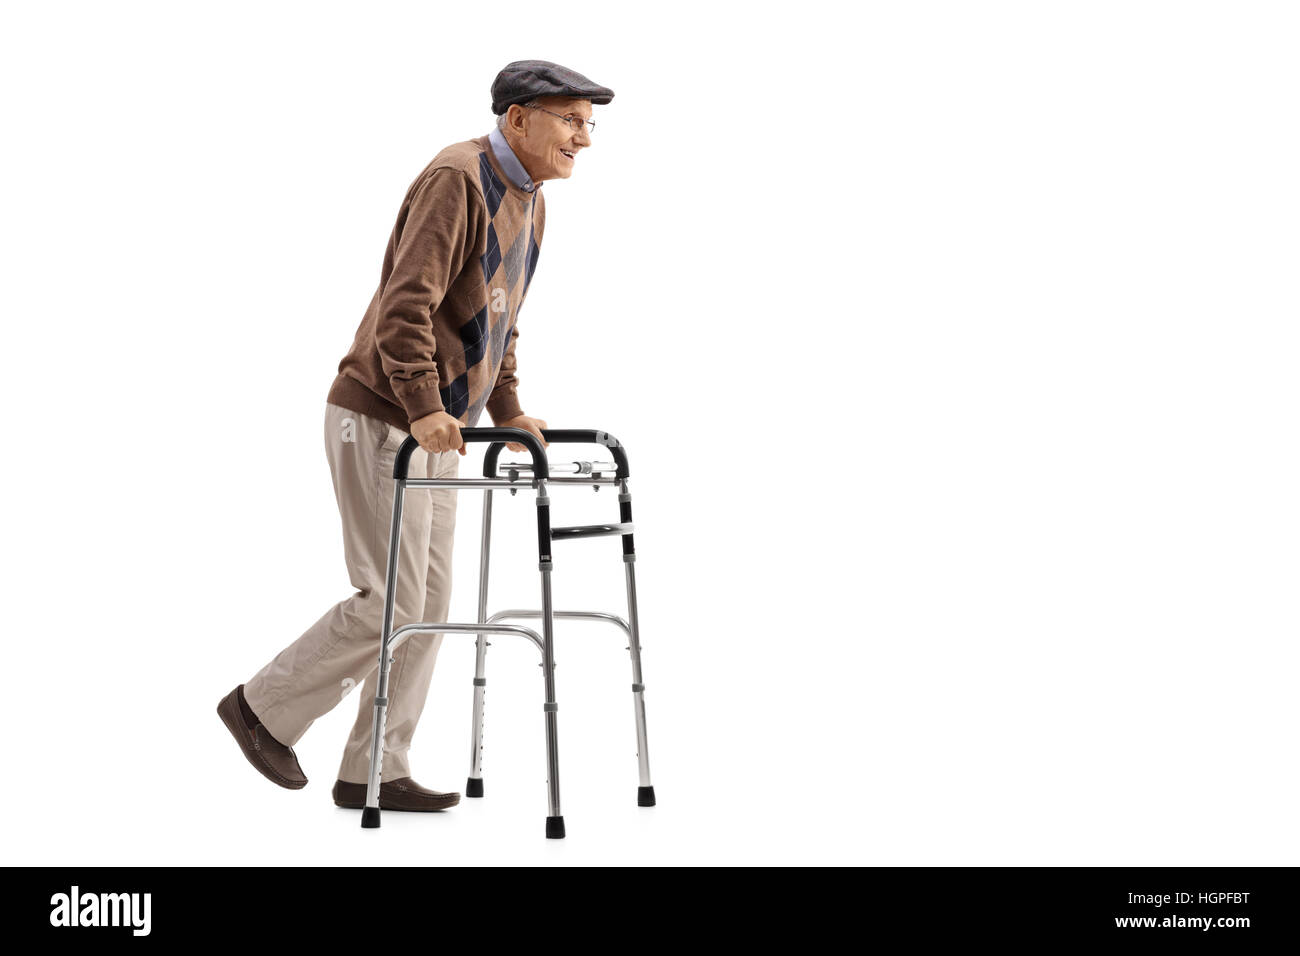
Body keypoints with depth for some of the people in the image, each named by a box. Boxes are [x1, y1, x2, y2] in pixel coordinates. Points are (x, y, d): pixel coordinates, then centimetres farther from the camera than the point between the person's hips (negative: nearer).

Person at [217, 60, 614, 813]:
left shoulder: (529, 202, 14)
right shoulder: (457, 178, -16)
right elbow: (407, 301, -25)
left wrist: (509, 412, 18)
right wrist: (423, 410, -30)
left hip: (435, 430, 10)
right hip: (381, 420, -10)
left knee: (428, 607, 8)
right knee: (391, 603, -8)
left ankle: (374, 773, 15)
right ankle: (265, 708, 10)